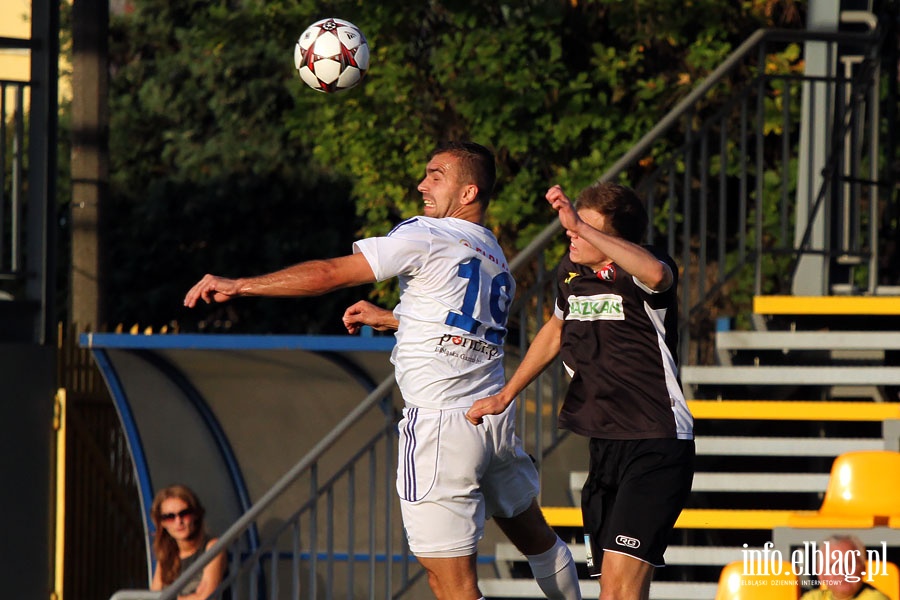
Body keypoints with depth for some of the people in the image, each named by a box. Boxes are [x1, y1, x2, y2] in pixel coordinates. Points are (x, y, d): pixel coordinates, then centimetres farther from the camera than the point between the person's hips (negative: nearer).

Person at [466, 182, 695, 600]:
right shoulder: (570, 271, 8)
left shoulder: (634, 277, -15)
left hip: (656, 445, -8)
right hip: (604, 447, 8)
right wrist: (505, 395, 30)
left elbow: (655, 273, -43)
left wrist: (581, 226, -44)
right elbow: (556, 330, 29)